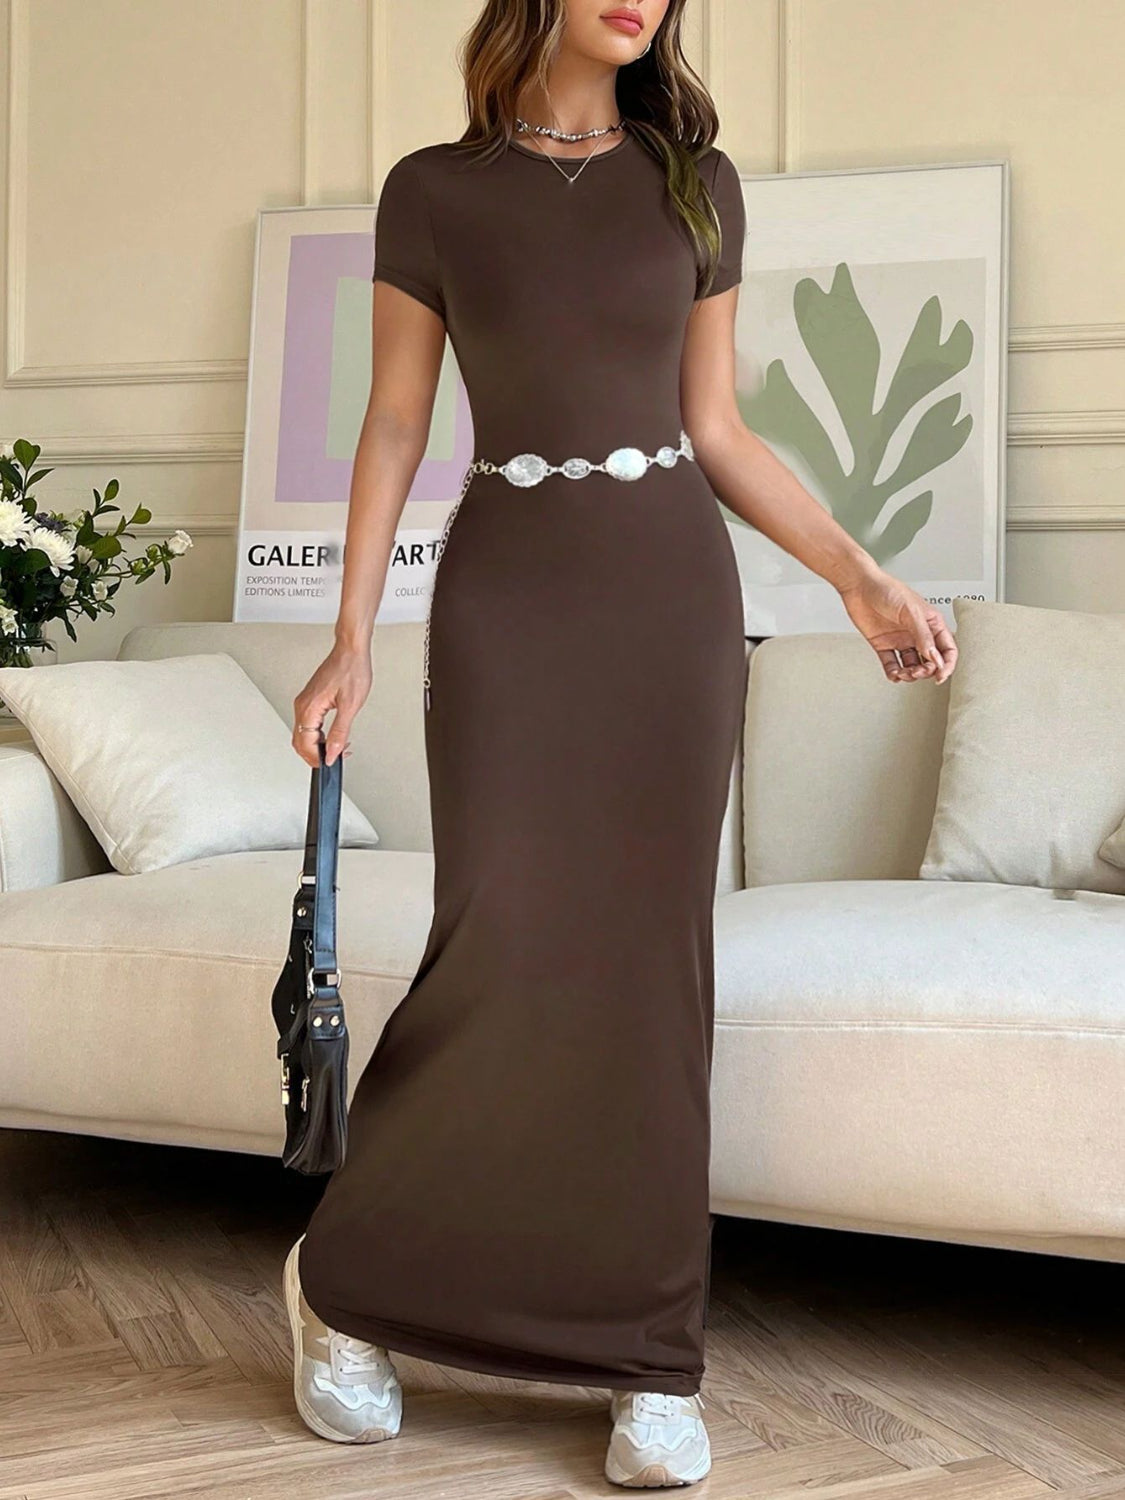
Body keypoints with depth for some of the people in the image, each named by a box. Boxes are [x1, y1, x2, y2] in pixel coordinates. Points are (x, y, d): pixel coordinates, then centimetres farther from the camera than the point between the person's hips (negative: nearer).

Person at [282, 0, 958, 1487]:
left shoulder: (697, 184, 10)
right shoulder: (434, 190, 5)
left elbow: (716, 429, 11)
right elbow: (395, 427, 5)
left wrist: (858, 571, 3)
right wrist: (353, 637, -2)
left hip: (671, 589, 2)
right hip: (507, 590, -2)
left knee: (652, 954, -1)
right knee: (505, 947, -12)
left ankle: (651, 1363, 10)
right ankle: (340, 1276, 12)